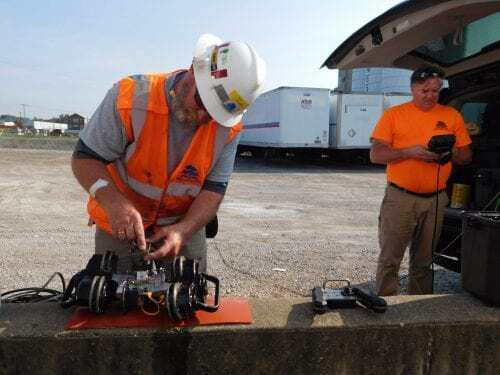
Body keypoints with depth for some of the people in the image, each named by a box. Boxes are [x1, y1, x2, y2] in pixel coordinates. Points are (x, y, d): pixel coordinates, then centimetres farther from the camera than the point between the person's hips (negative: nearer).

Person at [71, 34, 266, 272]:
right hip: (119, 227, -1)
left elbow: (214, 189, -14)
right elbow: (85, 158, -19)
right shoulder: (131, 97, -24)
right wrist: (114, 202, -37)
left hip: (186, 227, 2)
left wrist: (183, 231, -30)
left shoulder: (228, 127, -16)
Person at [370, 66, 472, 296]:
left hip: (435, 199, 3)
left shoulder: (452, 116, 11)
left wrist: (454, 153, -9)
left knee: (424, 261, 13)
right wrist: (410, 152, -18)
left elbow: (466, 155, 14)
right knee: (390, 259, -1)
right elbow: (375, 154, -6)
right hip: (400, 198, -3)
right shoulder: (394, 115, 1)